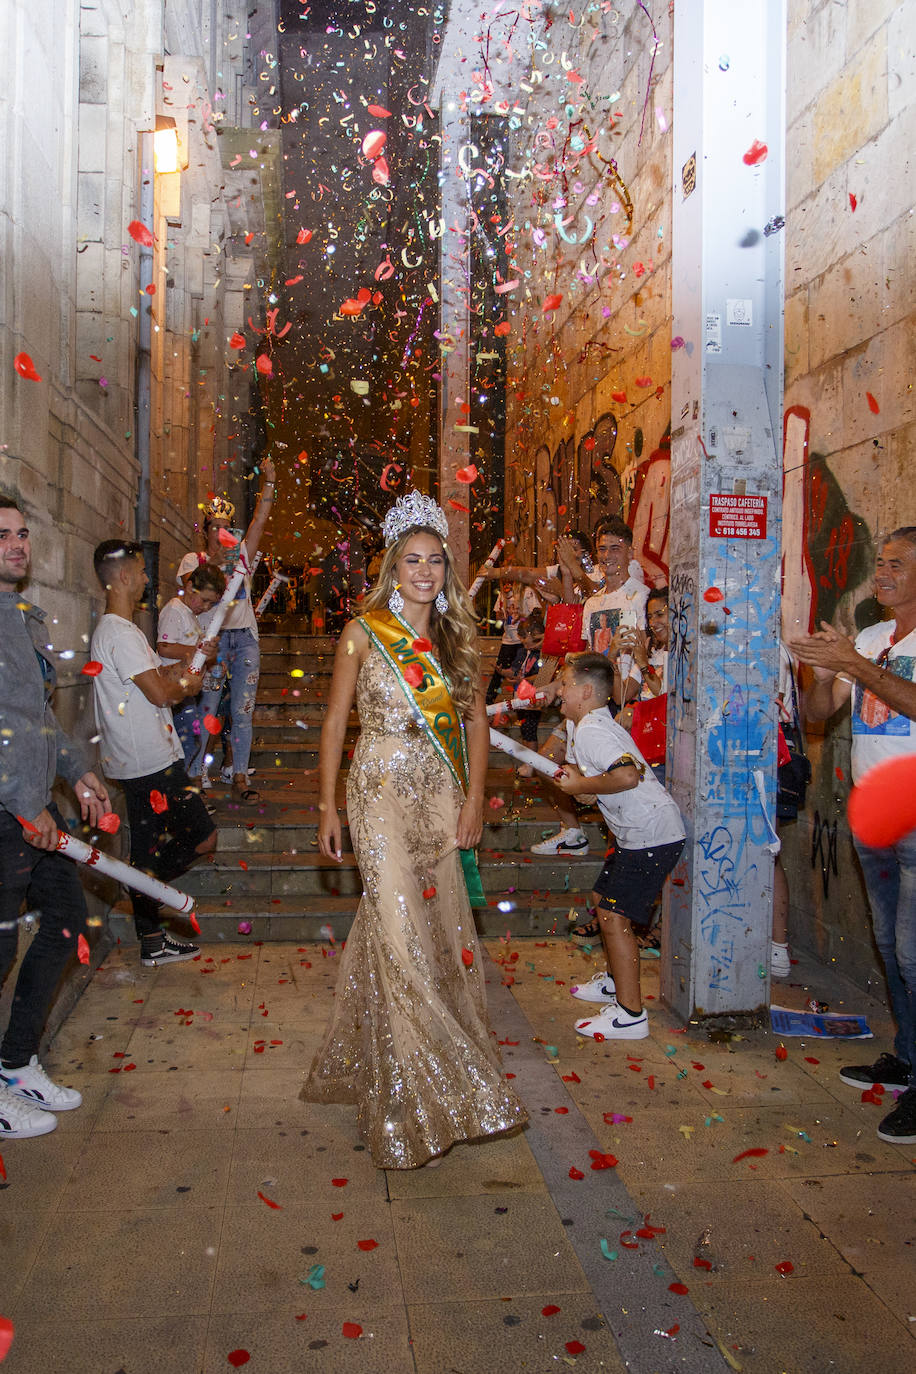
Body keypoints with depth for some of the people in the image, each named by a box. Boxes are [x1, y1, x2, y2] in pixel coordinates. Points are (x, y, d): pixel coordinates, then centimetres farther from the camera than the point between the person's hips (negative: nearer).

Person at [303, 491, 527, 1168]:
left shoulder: (458, 635, 7)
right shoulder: (363, 633, -2)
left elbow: (476, 720, 9)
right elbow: (335, 723, 2)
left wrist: (474, 799, -1)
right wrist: (327, 807, -1)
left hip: (442, 795, 4)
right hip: (382, 791, -4)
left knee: (439, 925, 8)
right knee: (402, 930, -8)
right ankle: (416, 1094, 4)